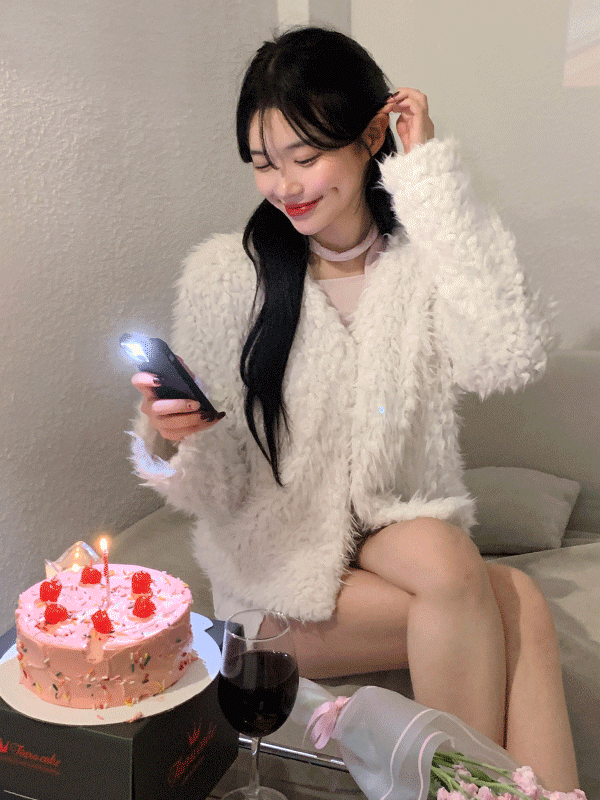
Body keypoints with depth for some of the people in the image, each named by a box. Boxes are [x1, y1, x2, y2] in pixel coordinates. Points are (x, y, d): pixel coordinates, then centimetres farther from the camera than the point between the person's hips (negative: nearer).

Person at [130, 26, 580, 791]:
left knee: (510, 608, -28)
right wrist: (168, 445, -30)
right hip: (280, 578, -2)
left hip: (409, 549, 3)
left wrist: (431, 177, -18)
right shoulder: (225, 274, -7)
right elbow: (217, 490, -6)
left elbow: (509, 358, -23)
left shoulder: (424, 258, -1)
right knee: (518, 606, -23)